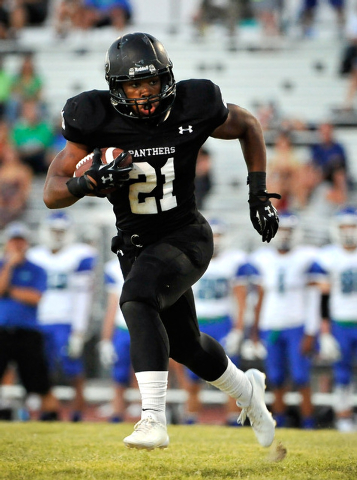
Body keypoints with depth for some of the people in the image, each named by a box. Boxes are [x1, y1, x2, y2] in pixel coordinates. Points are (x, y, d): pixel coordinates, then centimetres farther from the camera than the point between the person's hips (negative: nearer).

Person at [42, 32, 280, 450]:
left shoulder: (193, 110, -12)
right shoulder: (97, 122, -11)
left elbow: (248, 126, 9)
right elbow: (52, 193, -11)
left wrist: (259, 194, 4)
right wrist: (88, 182, -32)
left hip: (184, 236, -4)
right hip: (136, 245, 4)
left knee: (137, 300, -33)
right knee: (186, 345, 17)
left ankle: (154, 420, -35)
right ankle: (247, 391, 49)